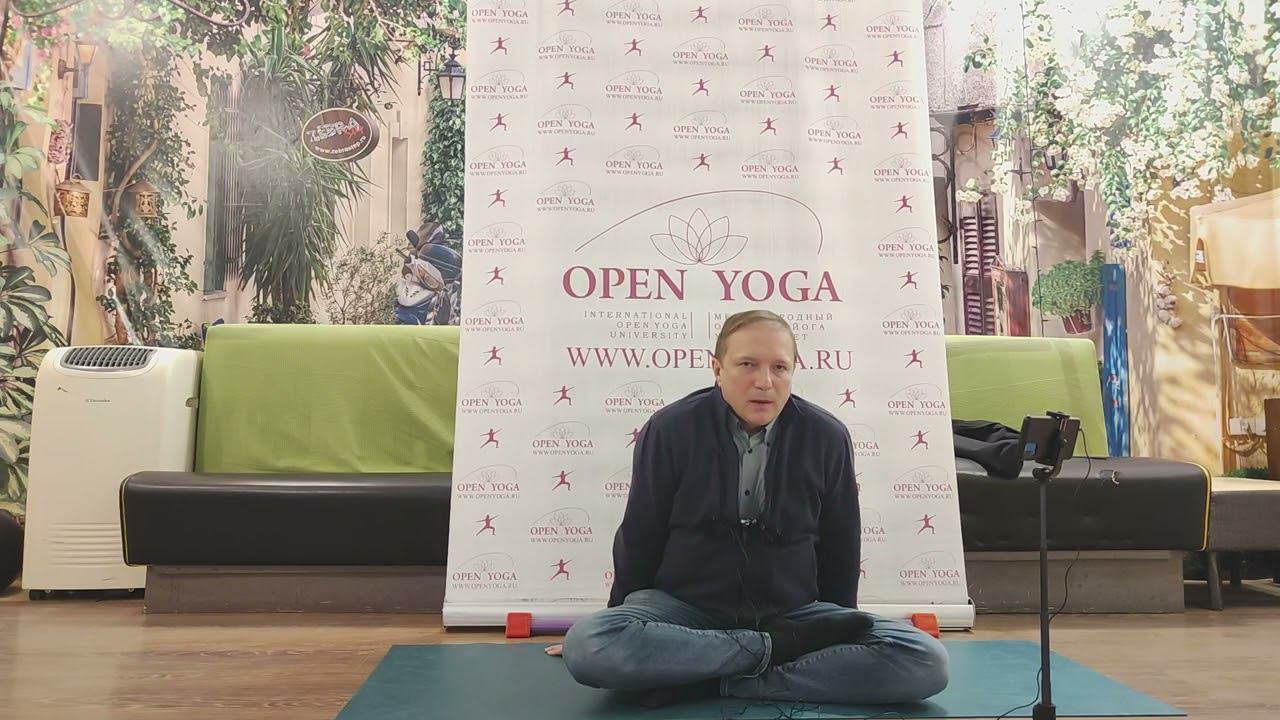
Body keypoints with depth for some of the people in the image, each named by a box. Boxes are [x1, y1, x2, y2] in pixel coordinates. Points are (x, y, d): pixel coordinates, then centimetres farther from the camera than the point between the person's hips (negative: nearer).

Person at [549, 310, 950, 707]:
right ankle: (781, 646, -20)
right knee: (586, 647, -33)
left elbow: (840, 547, 8)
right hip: (682, 607, -1)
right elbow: (639, 538, 3)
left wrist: (835, 628, 17)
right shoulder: (671, 429, -8)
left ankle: (708, 682, -22)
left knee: (926, 662, -22)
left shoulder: (826, 437, -4)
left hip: (792, 612, 2)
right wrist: (622, 623, 13)